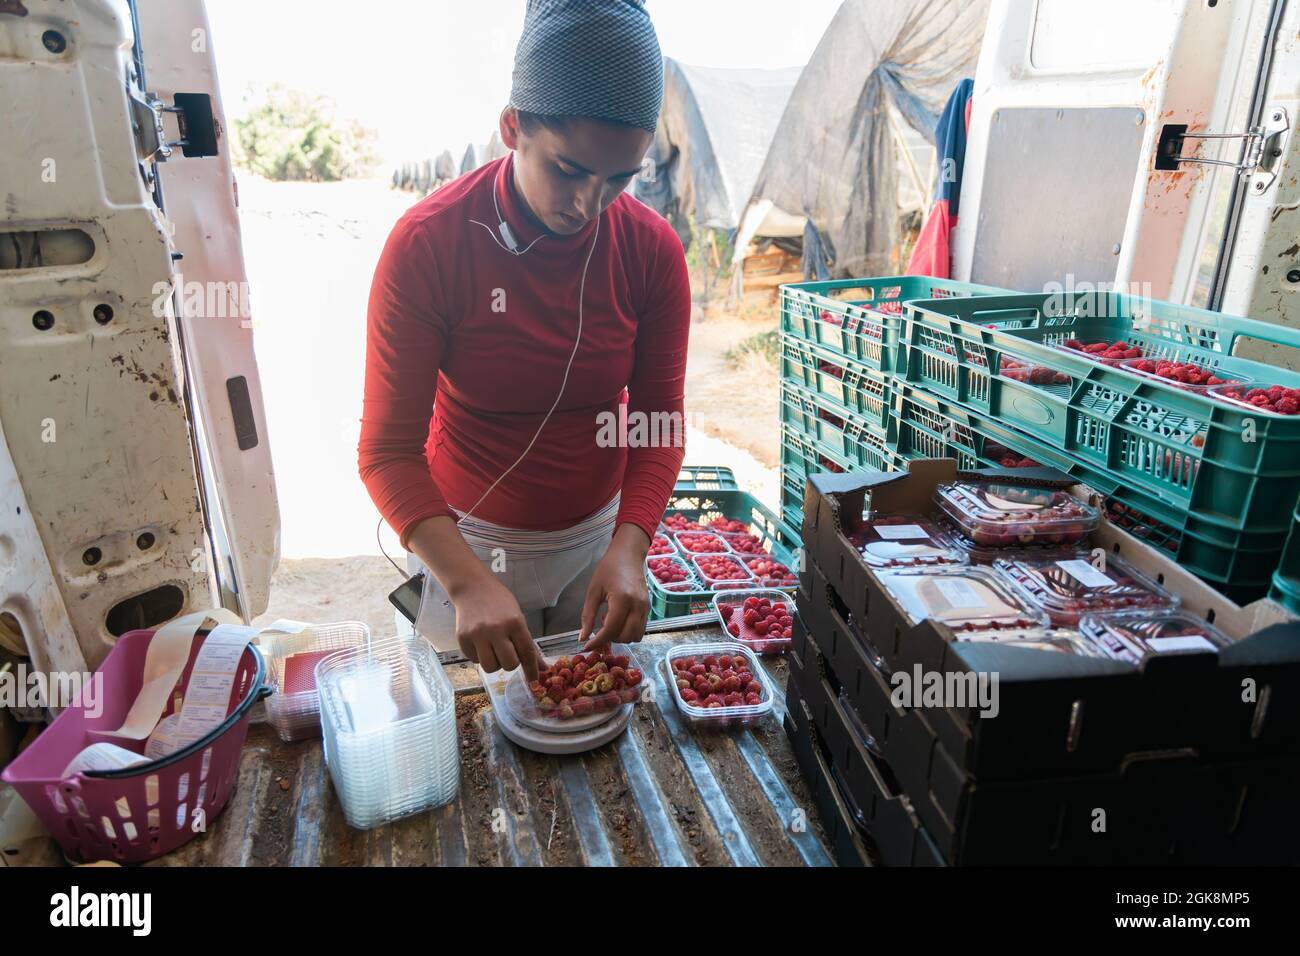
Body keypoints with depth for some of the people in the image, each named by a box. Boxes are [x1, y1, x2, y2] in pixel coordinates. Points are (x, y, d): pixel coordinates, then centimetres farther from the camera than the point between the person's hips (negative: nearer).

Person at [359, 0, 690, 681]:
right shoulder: (426, 243, -20)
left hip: (599, 537, 3)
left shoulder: (652, 249, -12)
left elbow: (658, 423, -8)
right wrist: (468, 584, -33)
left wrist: (629, 548, -24)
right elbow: (388, 447, -19)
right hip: (468, 542, -2)